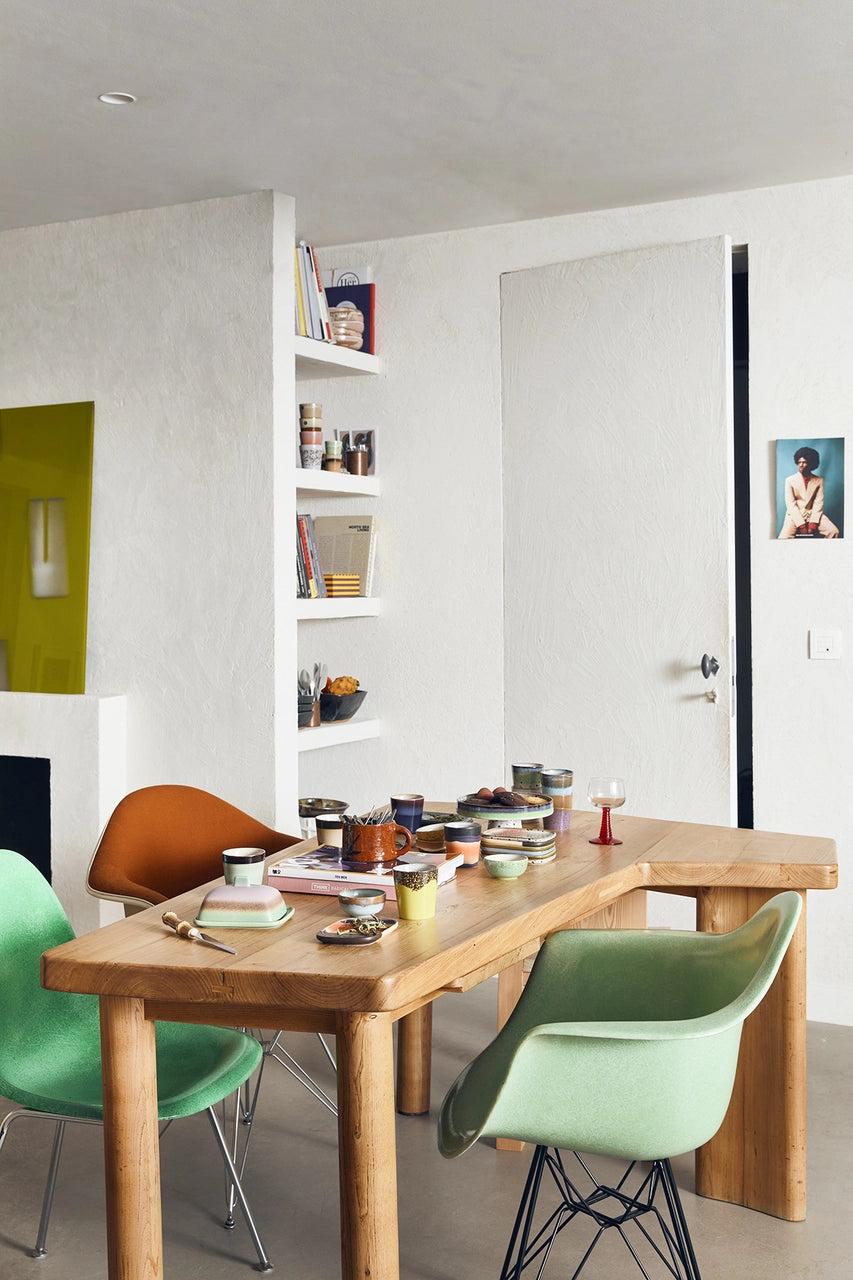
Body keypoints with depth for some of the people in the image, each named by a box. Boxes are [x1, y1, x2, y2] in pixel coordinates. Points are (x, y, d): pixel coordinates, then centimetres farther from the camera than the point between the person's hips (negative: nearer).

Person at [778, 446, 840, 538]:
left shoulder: (819, 480, 6)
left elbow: (818, 503, -2)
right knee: (784, 537, -29)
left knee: (833, 531, -21)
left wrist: (813, 523, -16)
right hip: (795, 515, -2)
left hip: (812, 514, 2)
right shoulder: (790, 480, 1)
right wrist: (801, 525, -16)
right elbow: (790, 504, -6)